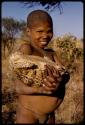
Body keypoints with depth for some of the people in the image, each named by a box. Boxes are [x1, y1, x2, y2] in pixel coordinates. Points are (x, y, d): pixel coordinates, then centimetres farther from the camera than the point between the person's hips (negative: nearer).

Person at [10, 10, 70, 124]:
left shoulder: (51, 53, 6)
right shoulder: (25, 49, -14)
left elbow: (66, 75, -7)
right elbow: (19, 87, -20)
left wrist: (59, 81, -31)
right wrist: (41, 89, -39)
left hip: (50, 115, 6)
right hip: (28, 114, -6)